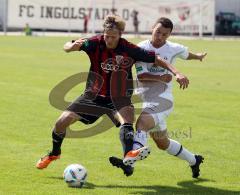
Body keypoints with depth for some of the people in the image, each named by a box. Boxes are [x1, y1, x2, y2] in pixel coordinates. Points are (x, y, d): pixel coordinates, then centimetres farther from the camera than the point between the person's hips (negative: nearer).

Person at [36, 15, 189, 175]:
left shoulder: (129, 50, -15)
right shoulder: (96, 43, -11)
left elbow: (157, 59, -10)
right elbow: (67, 47, -14)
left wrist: (177, 73, -21)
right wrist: (72, 46, -39)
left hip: (118, 98, -2)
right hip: (93, 96, 2)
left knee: (127, 113, -36)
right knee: (62, 122, -6)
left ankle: (128, 155, -55)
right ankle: (54, 154, 22)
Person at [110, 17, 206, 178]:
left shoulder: (174, 49, 0)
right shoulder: (142, 48, 0)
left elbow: (186, 54, 26)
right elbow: (141, 76, -11)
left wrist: (198, 56, 45)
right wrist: (160, 78, -24)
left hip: (163, 99, -4)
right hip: (144, 98, 4)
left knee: (142, 122, -32)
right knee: (162, 143, 16)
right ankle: (194, 160, 37)